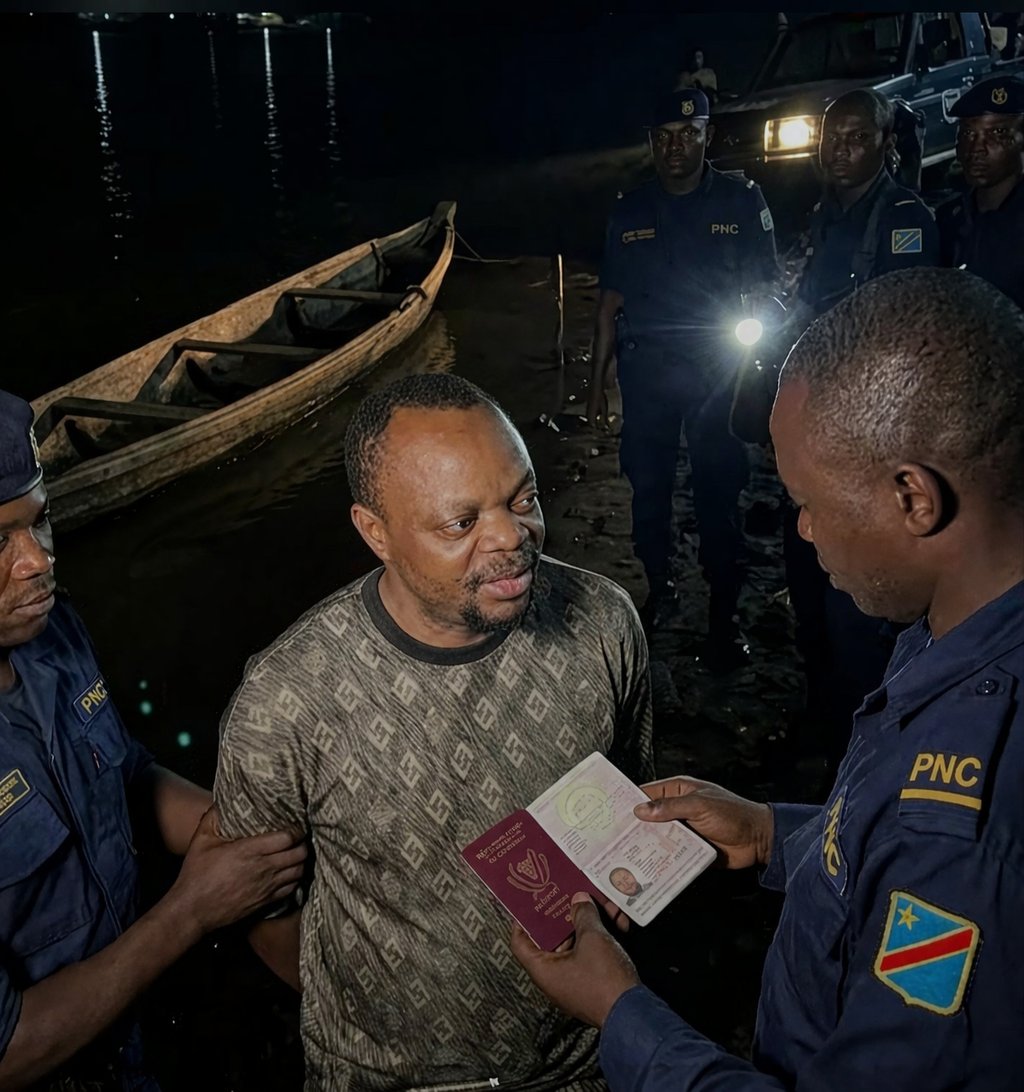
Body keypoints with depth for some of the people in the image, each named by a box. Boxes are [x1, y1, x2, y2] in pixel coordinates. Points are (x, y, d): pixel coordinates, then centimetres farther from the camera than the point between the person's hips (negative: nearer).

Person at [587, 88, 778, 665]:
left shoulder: (742, 200, 2)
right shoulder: (630, 212, 10)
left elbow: (763, 290, 2)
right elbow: (612, 301, 13)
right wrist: (599, 377, 10)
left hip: (717, 366, -3)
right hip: (645, 364, 3)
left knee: (719, 490, 0)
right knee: (648, 485, 8)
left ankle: (724, 612, 10)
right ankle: (659, 587, 27)